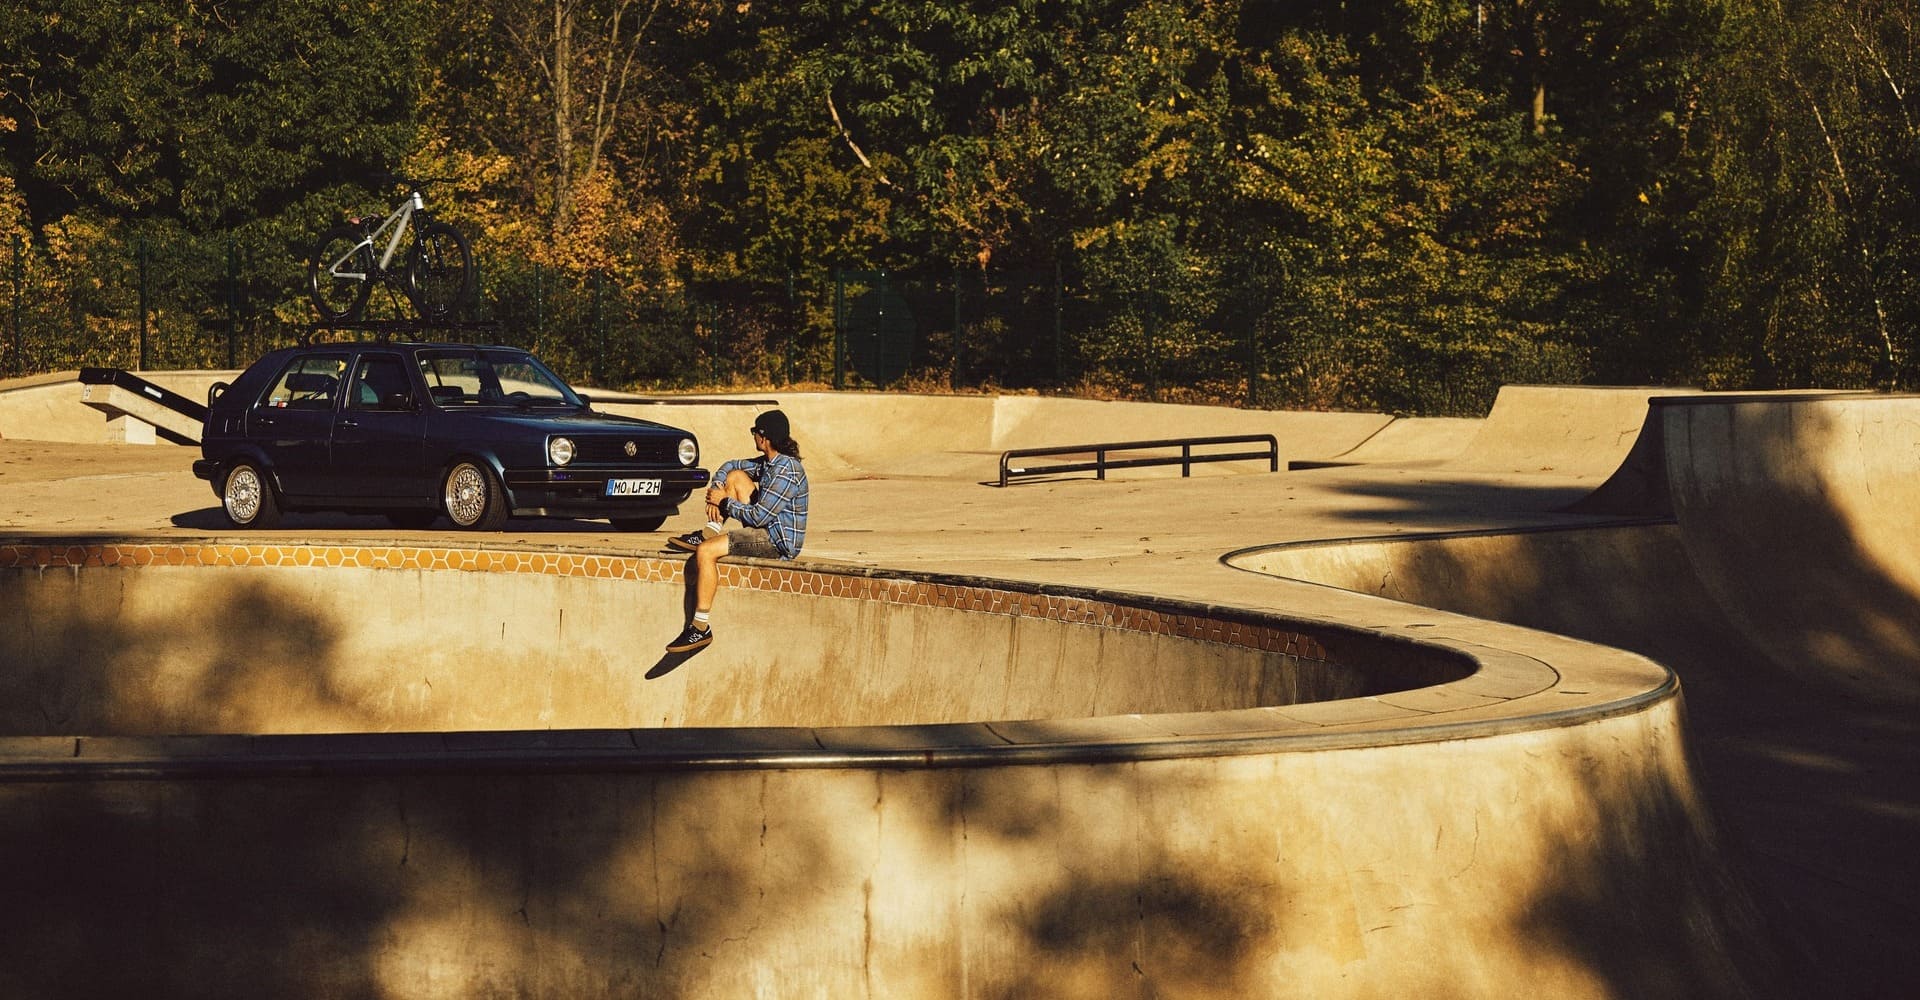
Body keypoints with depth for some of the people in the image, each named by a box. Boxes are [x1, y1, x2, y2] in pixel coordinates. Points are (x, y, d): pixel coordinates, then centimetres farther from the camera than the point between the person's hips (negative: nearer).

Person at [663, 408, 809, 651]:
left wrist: (725, 501, -10)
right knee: (736, 476, 12)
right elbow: (728, 467, 21)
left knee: (705, 552, -22)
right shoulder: (770, 462, 8)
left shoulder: (786, 471, -23)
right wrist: (716, 489, 1)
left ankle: (701, 628, -20)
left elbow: (759, 516, -24)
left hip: (778, 542, -10)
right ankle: (711, 532, 8)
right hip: (768, 529, 10)